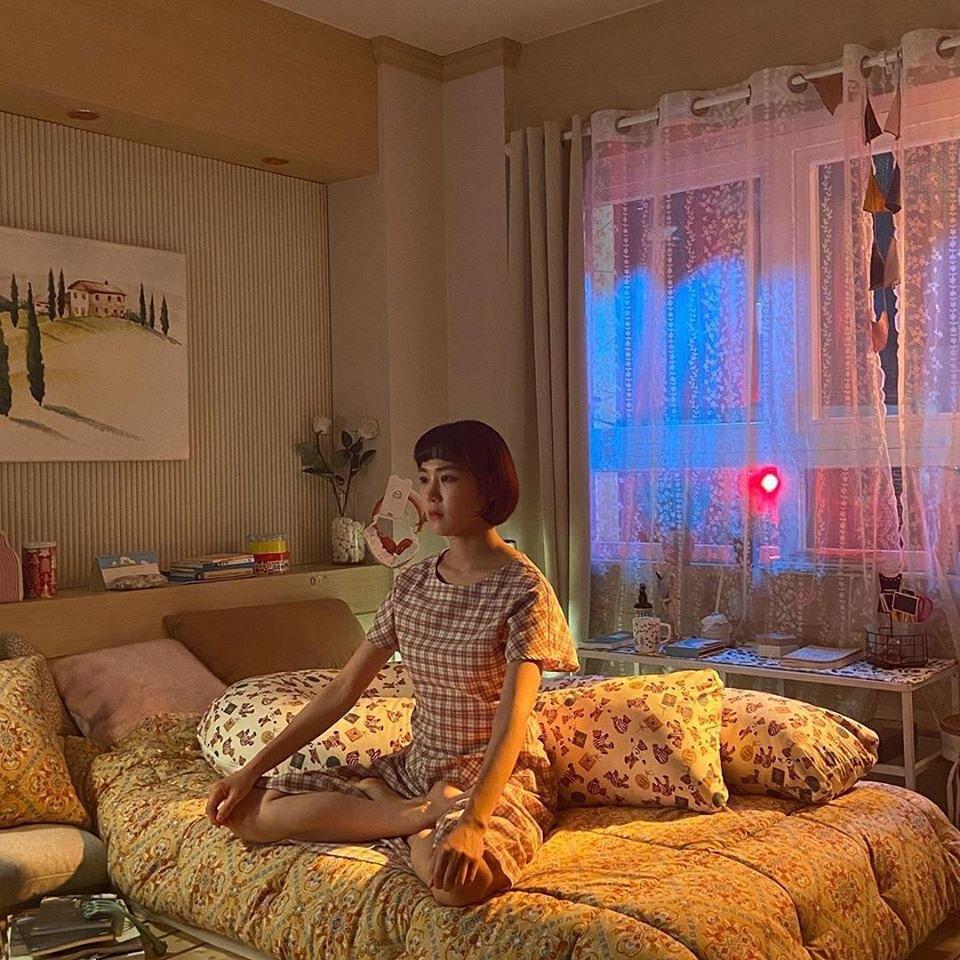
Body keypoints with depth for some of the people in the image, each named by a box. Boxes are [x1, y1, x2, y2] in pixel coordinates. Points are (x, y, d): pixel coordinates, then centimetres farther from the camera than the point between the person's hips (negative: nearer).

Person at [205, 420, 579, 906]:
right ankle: (428, 814, -7)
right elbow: (342, 690, 7)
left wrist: (472, 822, -42)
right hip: (415, 768, 7)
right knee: (247, 811, -5)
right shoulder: (412, 583, 5)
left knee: (458, 878, -41)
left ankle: (389, 808, -9)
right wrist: (251, 770, 3)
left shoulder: (523, 590, -14)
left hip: (497, 780, -6)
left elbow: (512, 721, -27)